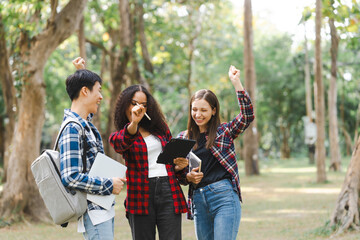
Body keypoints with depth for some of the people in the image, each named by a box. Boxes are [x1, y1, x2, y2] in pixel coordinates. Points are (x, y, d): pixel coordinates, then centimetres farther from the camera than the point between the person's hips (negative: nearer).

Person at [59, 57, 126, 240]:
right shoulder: (72, 130, -17)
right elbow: (71, 177, -24)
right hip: (94, 213, -10)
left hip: (104, 210, 10)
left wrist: (82, 72, 30)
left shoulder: (85, 122, 11)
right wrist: (109, 185, -16)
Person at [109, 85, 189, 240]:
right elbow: (120, 144, -21)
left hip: (168, 191, 2)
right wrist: (133, 123, -41)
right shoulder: (119, 136, 5)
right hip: (141, 195, -2)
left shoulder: (160, 128, 17)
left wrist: (179, 166, 3)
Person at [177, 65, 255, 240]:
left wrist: (236, 82, -11)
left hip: (224, 197, -4)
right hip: (198, 201, 4)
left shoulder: (224, 131, 6)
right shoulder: (183, 138, 14)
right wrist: (188, 177, -5)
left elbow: (247, 116, -9)